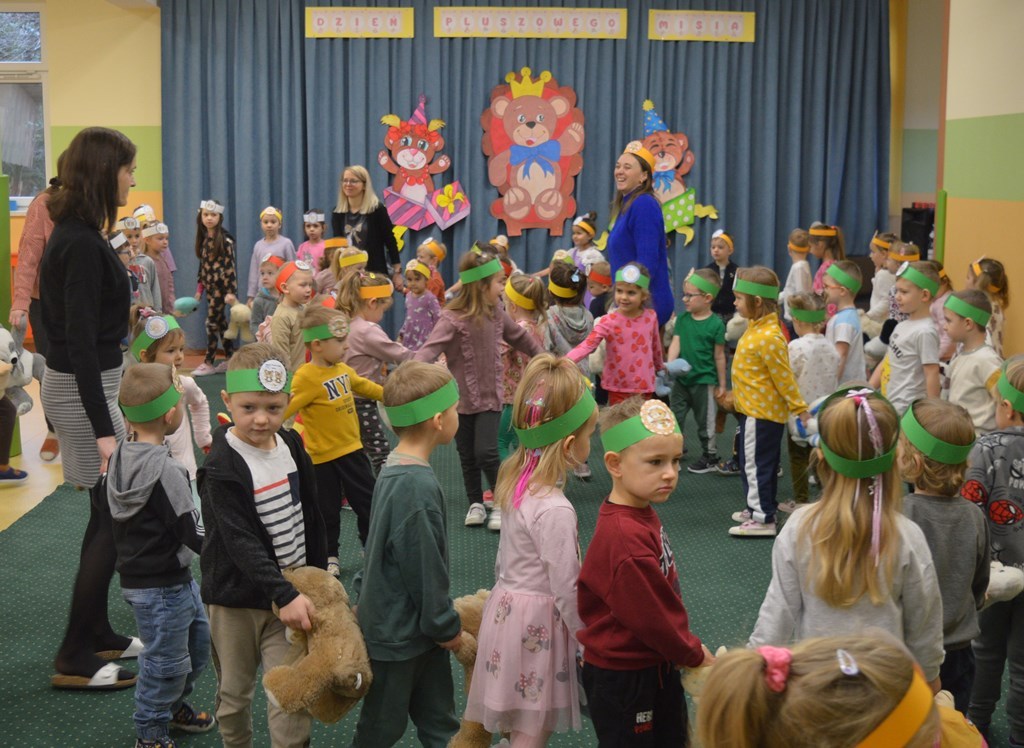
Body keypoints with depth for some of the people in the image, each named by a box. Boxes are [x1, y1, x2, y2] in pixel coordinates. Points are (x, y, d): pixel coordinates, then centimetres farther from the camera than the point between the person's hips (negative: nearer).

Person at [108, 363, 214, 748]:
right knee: (166, 659, 6)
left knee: (199, 636, 24)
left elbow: (115, 515, 14)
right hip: (162, 586, -9)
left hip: (135, 571, 9)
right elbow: (195, 535, -23)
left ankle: (173, 705, 42)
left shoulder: (120, 456, 2)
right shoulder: (165, 470, -26)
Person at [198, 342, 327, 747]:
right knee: (234, 693, 14)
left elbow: (310, 517, 11)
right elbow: (241, 544, -25)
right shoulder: (222, 468, -19)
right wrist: (284, 595, -30)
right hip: (236, 598, -4)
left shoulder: (291, 445, 0)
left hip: (293, 590, 4)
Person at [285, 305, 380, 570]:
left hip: (352, 449, 7)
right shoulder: (306, 377, -23)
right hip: (323, 456, -7)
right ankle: (329, 557, 27)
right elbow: (283, 408, -28)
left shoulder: (343, 369, 3)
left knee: (367, 501, 16)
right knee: (327, 511, 8)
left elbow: (363, 386, 21)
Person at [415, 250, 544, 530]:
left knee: (486, 453, -9)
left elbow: (519, 336, 17)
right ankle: (475, 504, 30)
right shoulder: (452, 318, -19)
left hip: (490, 396, 2)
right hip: (462, 399, -2)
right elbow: (430, 349, -31)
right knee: (467, 456, 11)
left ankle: (501, 504, 9)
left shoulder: (495, 312, -1)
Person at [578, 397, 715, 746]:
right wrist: (696, 655, -11)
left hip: (655, 665, 9)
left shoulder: (642, 516, 0)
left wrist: (688, 645, 8)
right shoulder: (625, 539, -31)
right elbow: (651, 617, -26)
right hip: (622, 678, -9)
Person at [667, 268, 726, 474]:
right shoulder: (682, 319, 1)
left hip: (704, 381, -4)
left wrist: (721, 384, -1)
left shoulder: (715, 324, -12)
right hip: (681, 378, 4)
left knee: (705, 421, 8)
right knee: (674, 416, 12)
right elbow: (675, 343, -5)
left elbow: (719, 356, -6)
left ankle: (710, 457, 22)